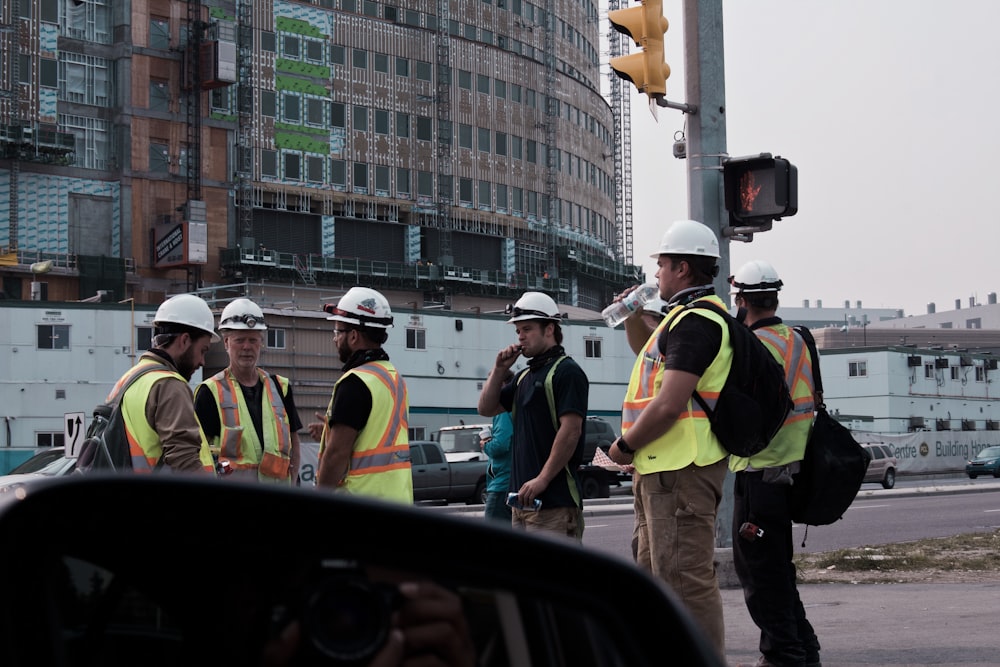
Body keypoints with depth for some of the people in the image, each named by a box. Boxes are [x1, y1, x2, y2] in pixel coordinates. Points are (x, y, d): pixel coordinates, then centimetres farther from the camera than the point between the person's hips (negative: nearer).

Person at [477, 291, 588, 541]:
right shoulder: (525, 376, 20)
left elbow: (571, 430, -18)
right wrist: (499, 370, 8)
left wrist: (542, 479, -21)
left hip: (555, 500, -9)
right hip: (523, 498, 9)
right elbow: (487, 408, 22)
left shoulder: (567, 371, -9)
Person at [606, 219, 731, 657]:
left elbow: (668, 405, -24)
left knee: (685, 579, -11)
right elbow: (651, 354, 40)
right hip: (663, 465, 11)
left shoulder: (695, 321, -16)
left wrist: (625, 446, -11)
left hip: (680, 469, -11)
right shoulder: (688, 316, 19)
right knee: (655, 574, 19)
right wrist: (633, 315, 22)